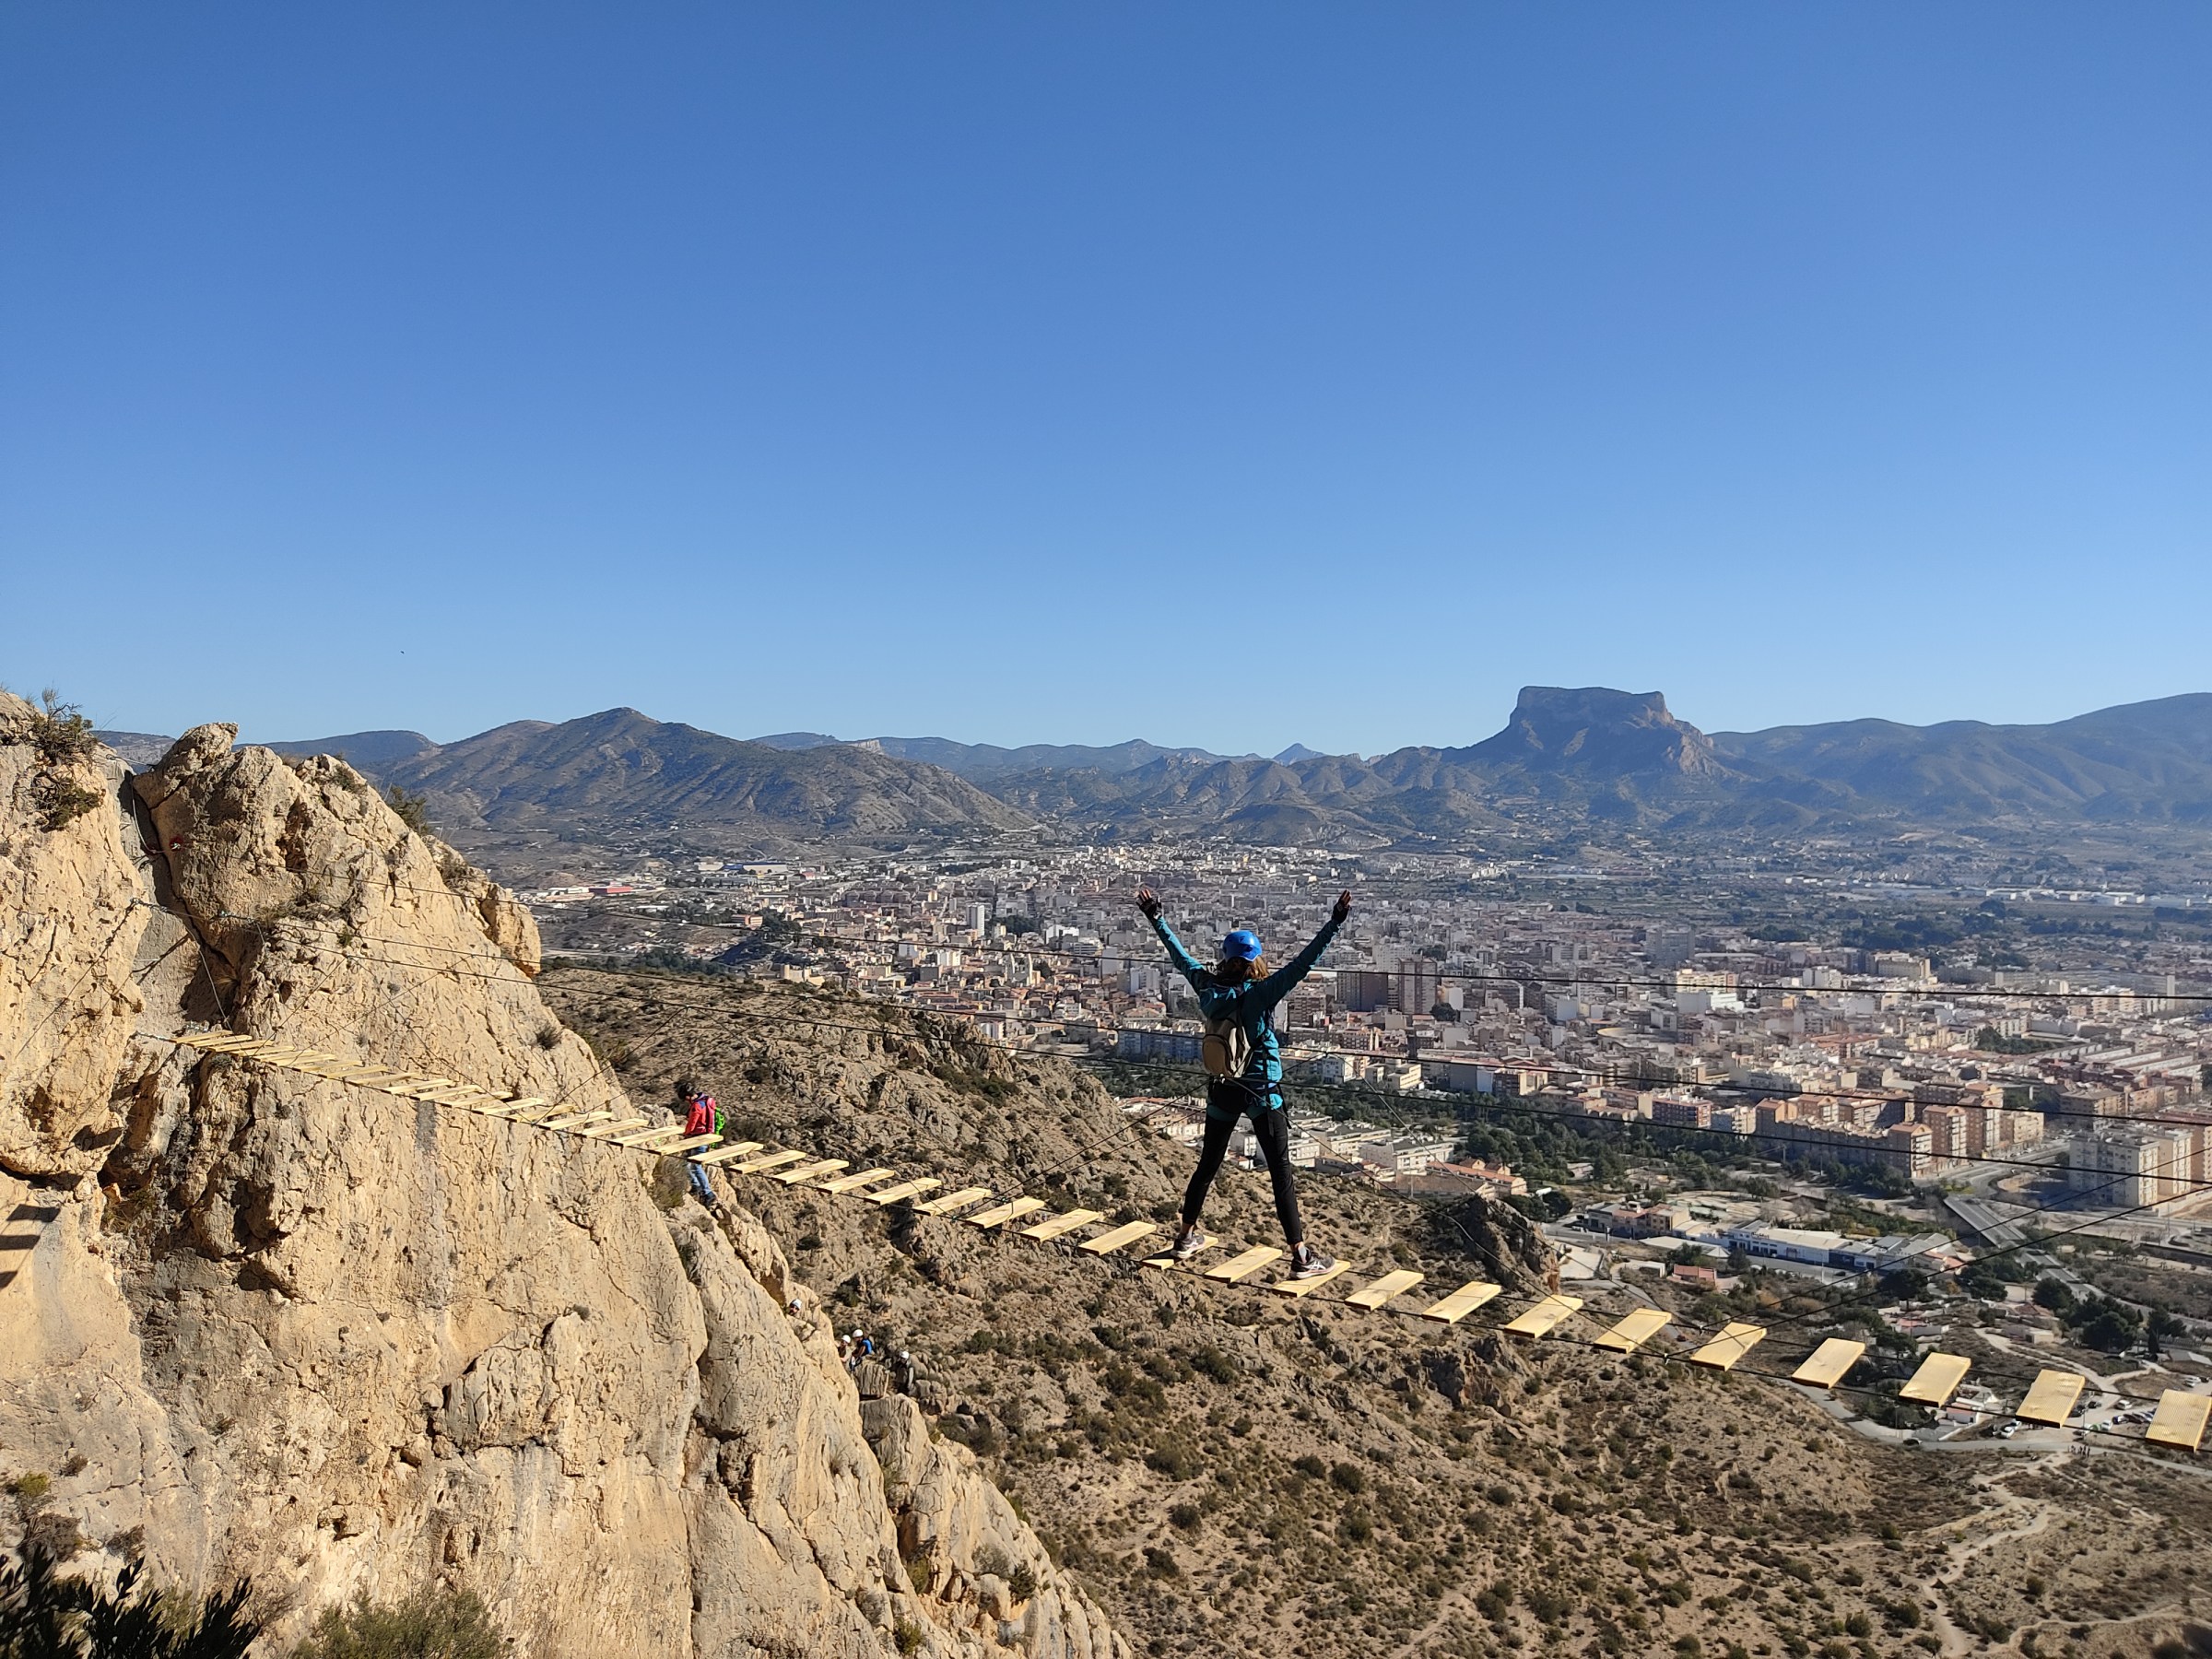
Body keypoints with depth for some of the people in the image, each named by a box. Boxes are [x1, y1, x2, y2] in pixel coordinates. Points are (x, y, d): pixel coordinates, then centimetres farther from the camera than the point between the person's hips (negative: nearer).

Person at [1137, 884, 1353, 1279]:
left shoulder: (1208, 988, -4)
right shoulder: (1259, 994, -17)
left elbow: (1181, 956, 8)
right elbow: (1302, 963, -24)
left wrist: (1155, 918, 19)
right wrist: (1334, 924, -26)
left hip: (1222, 1091, 5)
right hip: (1262, 1092, -5)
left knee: (1207, 1165, 19)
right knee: (1281, 1172, -1)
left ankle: (1187, 1237, 31)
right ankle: (1301, 1256, 1)